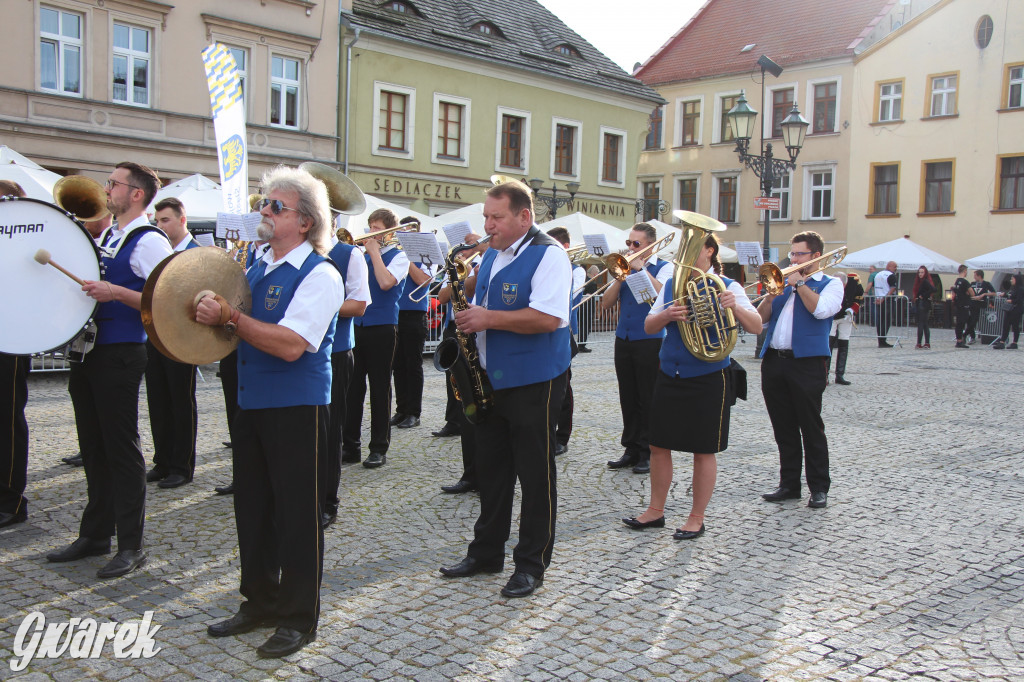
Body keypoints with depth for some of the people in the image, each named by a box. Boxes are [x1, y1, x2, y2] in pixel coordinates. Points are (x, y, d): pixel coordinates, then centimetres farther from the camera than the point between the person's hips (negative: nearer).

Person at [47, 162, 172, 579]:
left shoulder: (150, 242, -10)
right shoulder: (106, 237, 16)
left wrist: (116, 292, -26)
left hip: (120, 355, -9)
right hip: (90, 351, 9)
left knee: (121, 448, -3)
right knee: (93, 446, 14)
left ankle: (131, 545, 7)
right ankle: (95, 534, 26)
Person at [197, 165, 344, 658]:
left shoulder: (319, 274, -13)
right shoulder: (257, 268, 13)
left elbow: (290, 344, -24)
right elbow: (243, 330, 20)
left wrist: (229, 316, -21)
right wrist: (215, 316, -2)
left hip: (296, 409, -8)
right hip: (251, 402, 8)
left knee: (297, 512, 2)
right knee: (252, 505, 16)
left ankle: (299, 618, 16)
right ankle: (260, 602, 32)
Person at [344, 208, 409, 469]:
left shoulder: (398, 256, -1)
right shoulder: (363, 256, 15)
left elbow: (385, 282, -18)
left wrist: (374, 251, -9)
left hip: (382, 327, -5)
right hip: (356, 325, 5)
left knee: (379, 388, 1)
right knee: (352, 386, 6)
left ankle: (379, 448, 8)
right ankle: (350, 445, 15)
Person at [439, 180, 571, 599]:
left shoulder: (548, 255, -13)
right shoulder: (491, 255, 13)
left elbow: (548, 317, -25)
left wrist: (489, 318, -23)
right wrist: (470, 317, 3)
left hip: (534, 383, -8)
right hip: (492, 380, 8)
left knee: (535, 473, 2)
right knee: (491, 467, 15)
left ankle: (531, 564, 13)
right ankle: (486, 552, 28)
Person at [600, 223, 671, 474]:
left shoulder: (663, 268, 0)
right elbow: (606, 303, 5)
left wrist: (640, 267, -16)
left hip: (649, 341, -5)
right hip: (623, 339, 5)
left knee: (647, 399, -1)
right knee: (627, 399, 9)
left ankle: (647, 453, 7)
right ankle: (631, 450, 17)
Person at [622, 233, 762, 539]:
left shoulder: (725, 286, -5)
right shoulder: (671, 284, 9)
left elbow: (757, 327, -12)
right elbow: (648, 325, 4)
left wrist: (735, 307, -31)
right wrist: (668, 314, -18)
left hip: (708, 379, -5)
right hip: (669, 375, 5)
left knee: (703, 451, 4)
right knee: (659, 444, 9)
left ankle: (696, 518, 17)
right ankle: (655, 511, 23)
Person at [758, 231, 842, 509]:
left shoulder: (830, 284, 5)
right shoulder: (783, 282, 19)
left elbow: (820, 309, -16)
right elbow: (761, 317, 12)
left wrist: (799, 283, -8)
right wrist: (771, 294, -4)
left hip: (807, 363, -5)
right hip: (773, 361, 5)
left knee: (811, 427, -1)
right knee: (784, 428, 9)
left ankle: (819, 487, 8)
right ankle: (789, 484, 18)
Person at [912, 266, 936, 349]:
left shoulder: (925, 281, -13)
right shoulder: (920, 281, 14)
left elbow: (933, 289, -26)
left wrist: (923, 296, -16)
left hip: (923, 304, -10)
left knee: (920, 324, -8)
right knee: (925, 324, 11)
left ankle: (919, 344, -8)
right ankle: (927, 343, 14)